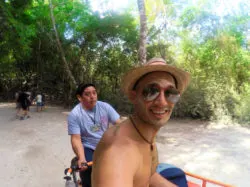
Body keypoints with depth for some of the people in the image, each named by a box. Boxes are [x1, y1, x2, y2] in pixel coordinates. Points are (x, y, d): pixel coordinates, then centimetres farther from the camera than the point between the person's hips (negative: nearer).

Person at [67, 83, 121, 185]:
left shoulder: (105, 106, -7)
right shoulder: (74, 114, -12)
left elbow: (119, 125, -12)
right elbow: (76, 139, -16)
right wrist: (81, 158, -32)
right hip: (88, 149, -2)